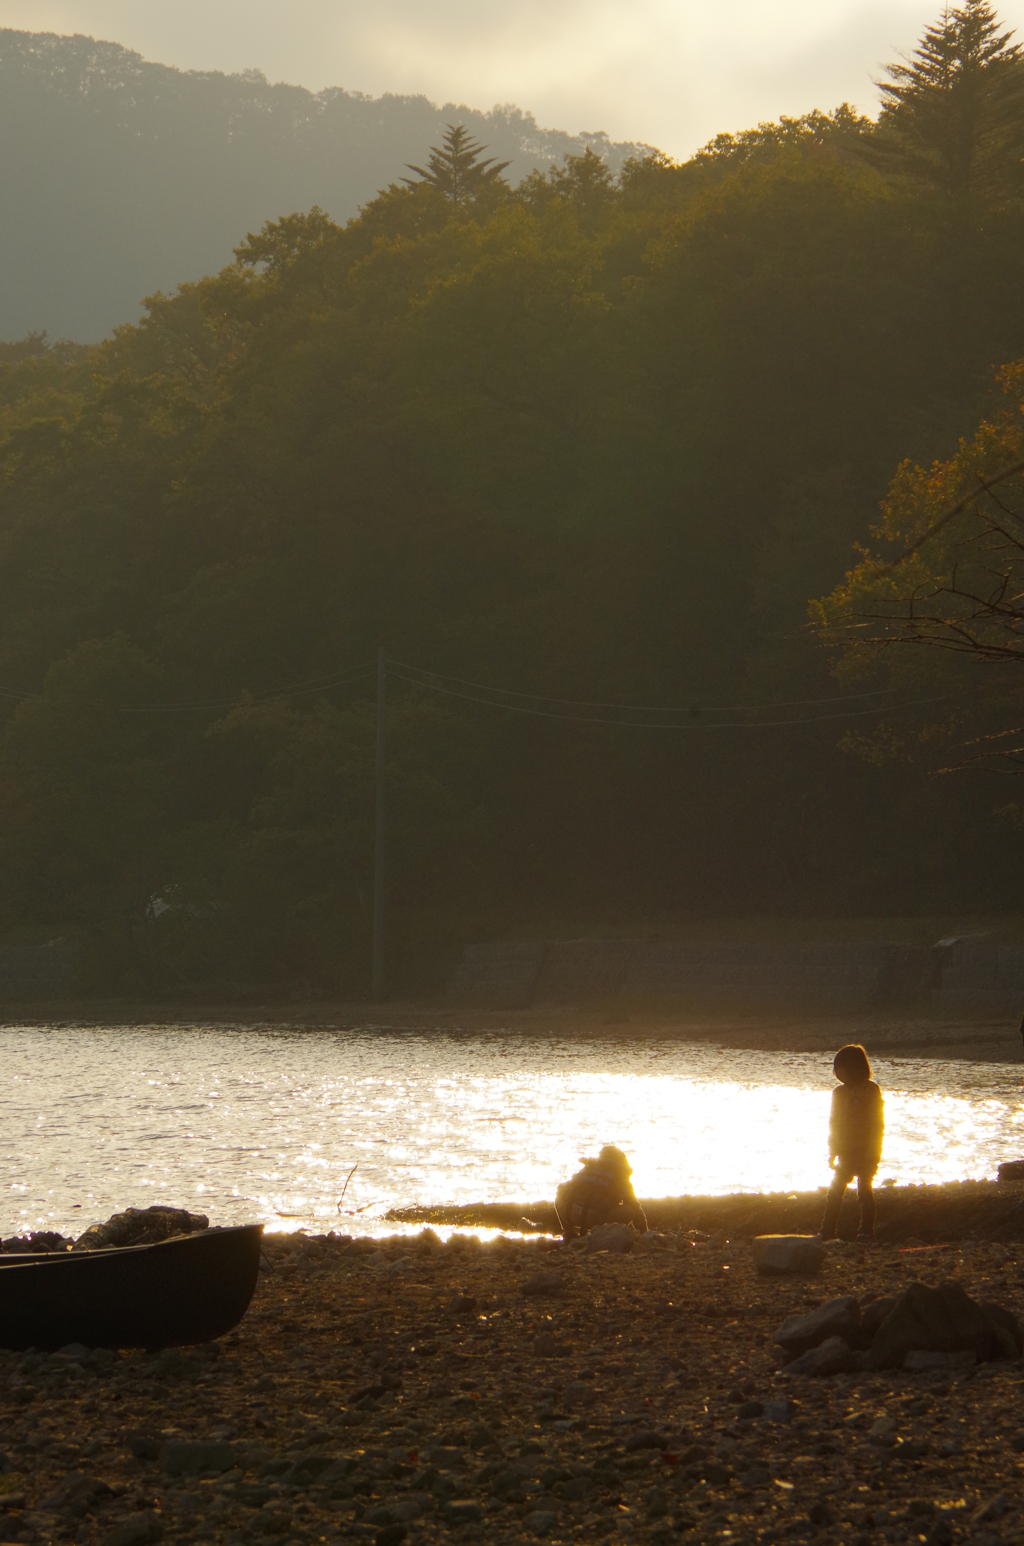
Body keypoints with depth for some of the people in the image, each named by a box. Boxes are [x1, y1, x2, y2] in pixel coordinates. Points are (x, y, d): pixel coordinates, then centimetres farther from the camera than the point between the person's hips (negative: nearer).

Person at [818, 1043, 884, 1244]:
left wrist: (872, 1152, -15)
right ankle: (827, 1232, 7)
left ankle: (866, 1232, 6)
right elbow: (834, 1123, 16)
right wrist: (832, 1152, 13)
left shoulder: (870, 1090, -7)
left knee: (865, 1190, -1)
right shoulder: (839, 1092, 11)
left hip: (865, 1151, -6)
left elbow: (877, 1122, -9)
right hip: (846, 1152, 6)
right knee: (835, 1192, 3)